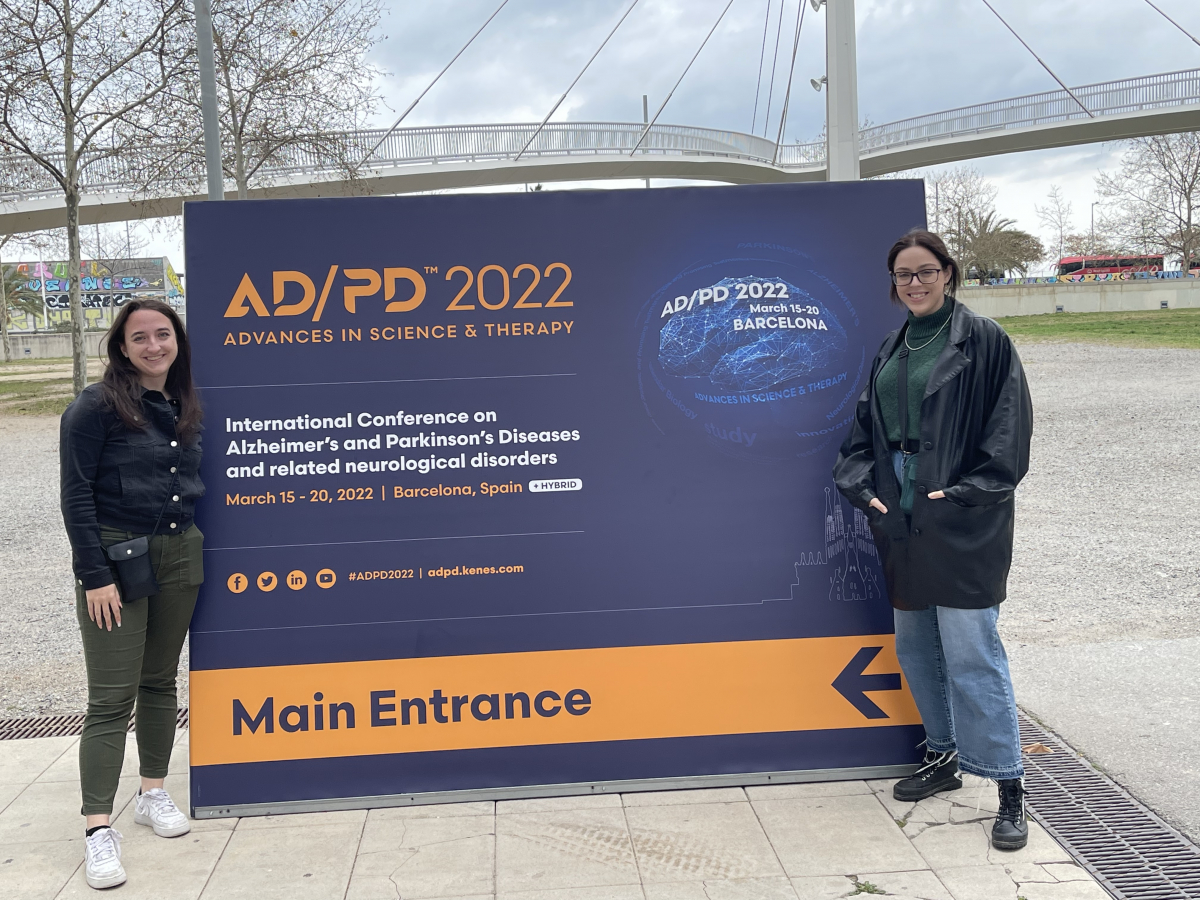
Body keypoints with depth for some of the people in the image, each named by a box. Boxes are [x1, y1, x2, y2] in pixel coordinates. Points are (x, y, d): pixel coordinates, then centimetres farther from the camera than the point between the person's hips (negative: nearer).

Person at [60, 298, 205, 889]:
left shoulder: (185, 409, 8)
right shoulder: (97, 407, -10)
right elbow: (76, 496, -12)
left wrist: (198, 547, 11)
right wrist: (95, 576, -15)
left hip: (179, 557, 6)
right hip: (116, 558, -6)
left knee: (160, 682, 15)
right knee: (112, 698, -5)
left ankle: (153, 794, 30)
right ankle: (98, 830, 0)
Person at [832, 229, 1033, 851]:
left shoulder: (983, 341, -4)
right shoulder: (891, 350, 13)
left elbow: (1010, 431, -8)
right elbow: (864, 429, 15)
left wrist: (964, 492, -16)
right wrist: (863, 486, -1)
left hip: (962, 520, -6)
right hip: (900, 517, 7)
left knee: (970, 651, -8)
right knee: (915, 647, 14)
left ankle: (1009, 786, 3)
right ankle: (943, 757, 31)